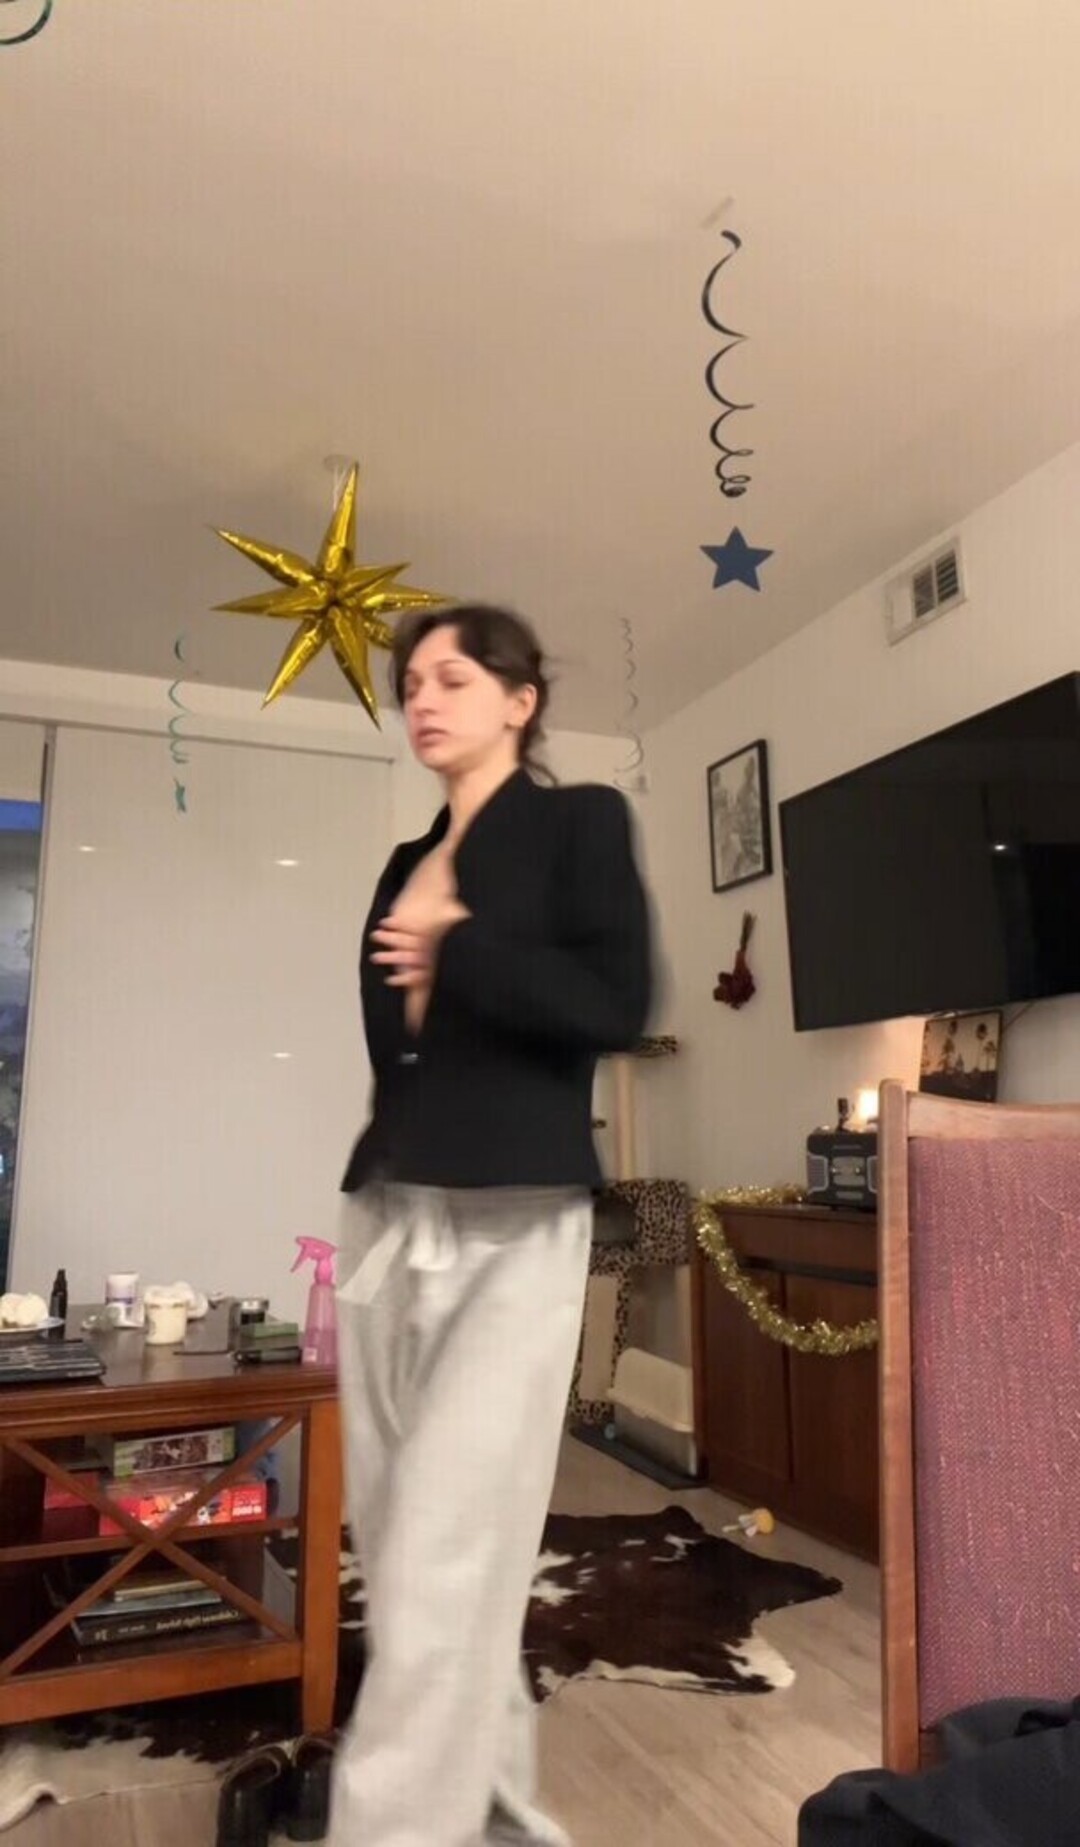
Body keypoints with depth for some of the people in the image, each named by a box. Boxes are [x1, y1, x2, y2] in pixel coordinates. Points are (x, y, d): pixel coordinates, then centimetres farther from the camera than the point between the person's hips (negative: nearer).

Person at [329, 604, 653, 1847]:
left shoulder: (580, 821, 1)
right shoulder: (406, 863, 18)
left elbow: (614, 1007, -12)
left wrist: (455, 949, -8)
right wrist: (356, 1245, 17)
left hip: (514, 1227, -6)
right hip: (391, 1221, 7)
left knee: (446, 1556, -7)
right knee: (401, 1543, 12)